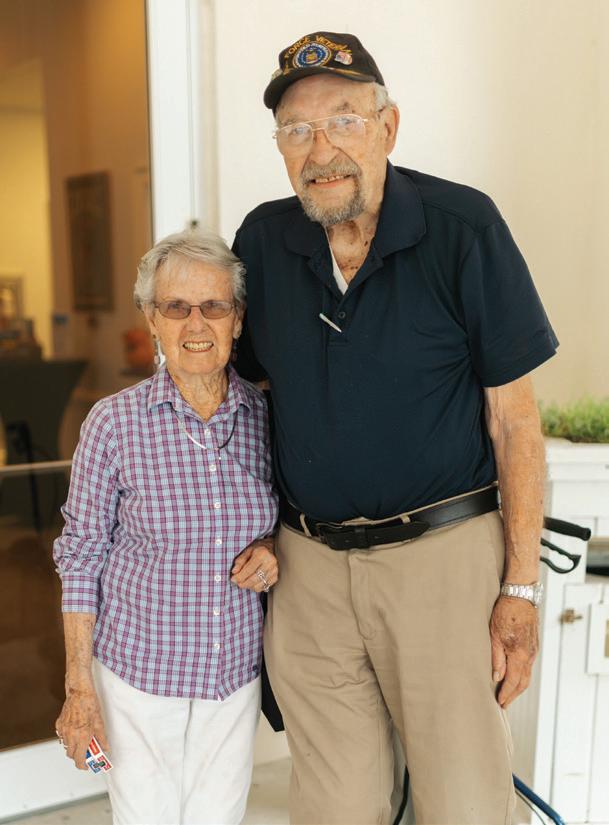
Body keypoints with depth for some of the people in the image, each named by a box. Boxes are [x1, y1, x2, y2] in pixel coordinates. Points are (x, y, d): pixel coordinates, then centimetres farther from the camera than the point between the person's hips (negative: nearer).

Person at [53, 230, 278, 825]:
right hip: (140, 670, -2)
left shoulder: (266, 416, -5)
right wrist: (79, 687, -6)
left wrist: (271, 548, -11)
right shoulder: (114, 422, -13)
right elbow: (81, 554, -6)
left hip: (239, 669, 3)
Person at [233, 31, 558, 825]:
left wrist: (521, 586, -7)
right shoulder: (262, 240, 1)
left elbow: (513, 416, -6)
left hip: (443, 553, -3)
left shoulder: (462, 226, -9)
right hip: (308, 563, 4)